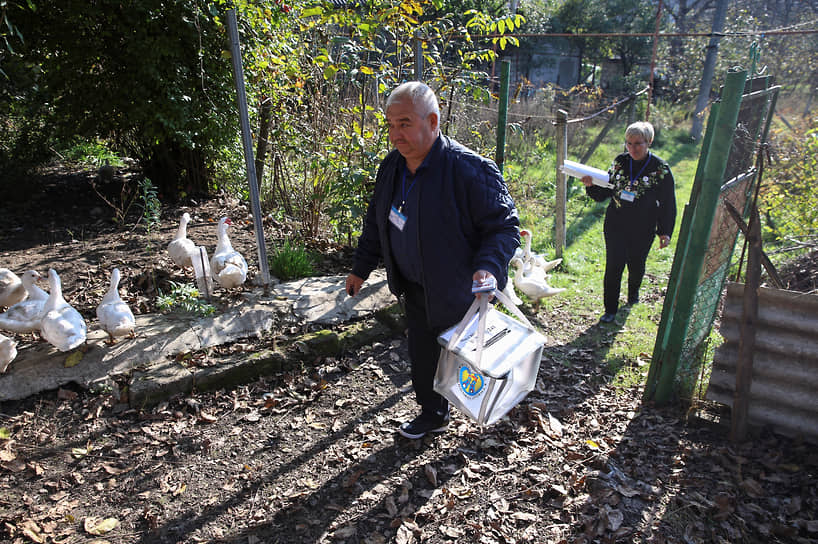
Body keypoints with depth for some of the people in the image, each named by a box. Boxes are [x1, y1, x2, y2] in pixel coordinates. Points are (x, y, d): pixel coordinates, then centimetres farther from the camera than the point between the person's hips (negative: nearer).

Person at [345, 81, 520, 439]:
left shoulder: (471, 169, -23)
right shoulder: (391, 167, 0)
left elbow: (505, 225, -19)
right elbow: (376, 222, 13)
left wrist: (490, 268, -36)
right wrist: (361, 269, 17)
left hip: (457, 293, -6)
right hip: (414, 291, 7)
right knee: (421, 356, 19)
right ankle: (433, 414, 43)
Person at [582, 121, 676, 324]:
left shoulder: (661, 169, -9)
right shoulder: (620, 162, -1)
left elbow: (668, 204, -3)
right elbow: (603, 193, 5)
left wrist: (665, 232, -4)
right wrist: (592, 185, -15)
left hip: (642, 231, -1)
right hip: (615, 225, 1)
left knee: (636, 265, 15)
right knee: (613, 267, -3)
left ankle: (633, 292, 48)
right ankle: (610, 310, 11)